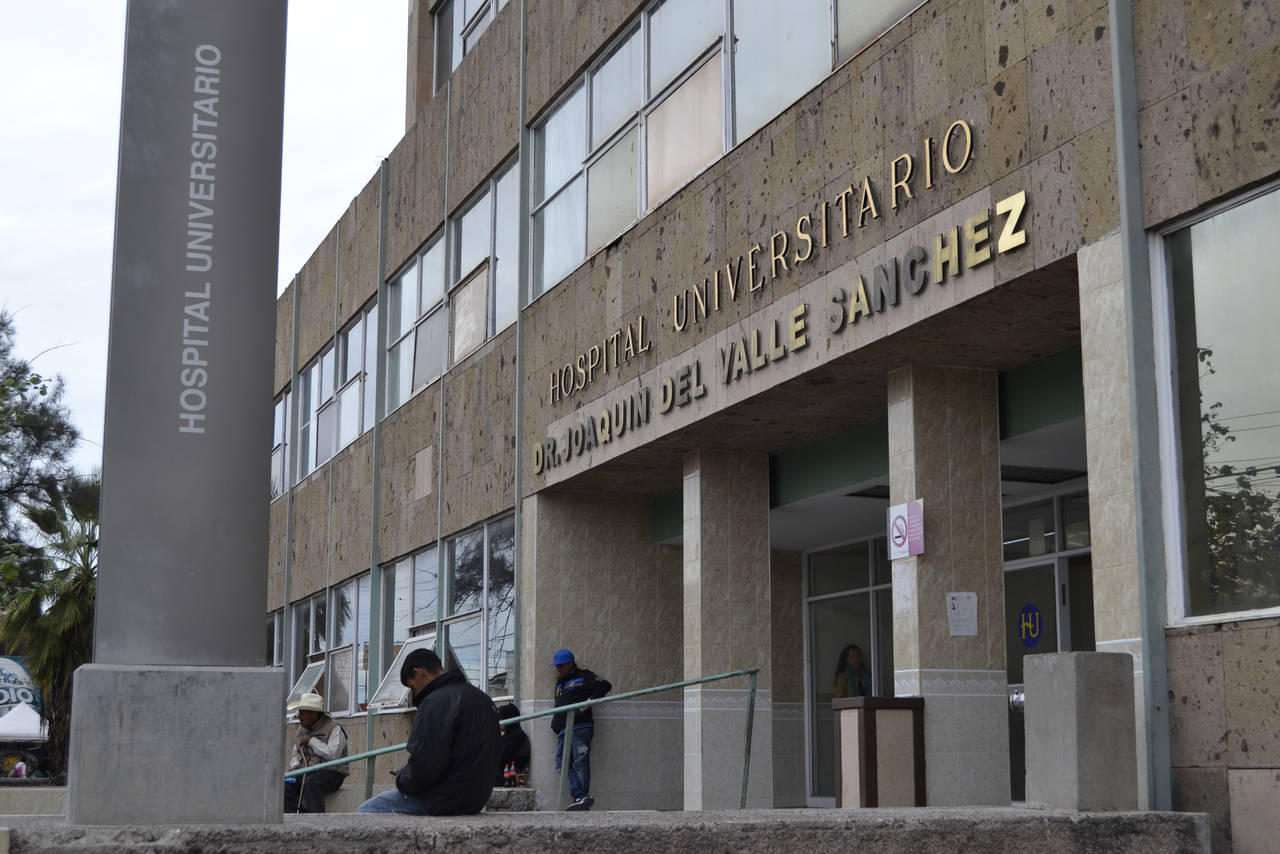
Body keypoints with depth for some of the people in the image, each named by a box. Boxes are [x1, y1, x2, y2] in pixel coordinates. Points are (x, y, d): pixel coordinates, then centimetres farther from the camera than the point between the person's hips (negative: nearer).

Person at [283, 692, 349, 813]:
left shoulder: (334, 728, -7)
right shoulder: (302, 729, 17)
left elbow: (333, 755, -21)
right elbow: (295, 754, 26)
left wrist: (311, 741, -16)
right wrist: (294, 766, 3)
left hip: (330, 773, -6)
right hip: (307, 773, 7)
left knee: (310, 784, -36)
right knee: (286, 784, -22)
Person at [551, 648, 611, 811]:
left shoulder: (583, 677, 6)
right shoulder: (560, 683, 30)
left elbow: (605, 685, -2)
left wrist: (590, 700, -10)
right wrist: (555, 726, 25)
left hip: (580, 728, -7)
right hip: (564, 730, 7)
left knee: (580, 762, -11)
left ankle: (583, 796, -9)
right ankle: (582, 797, -15)